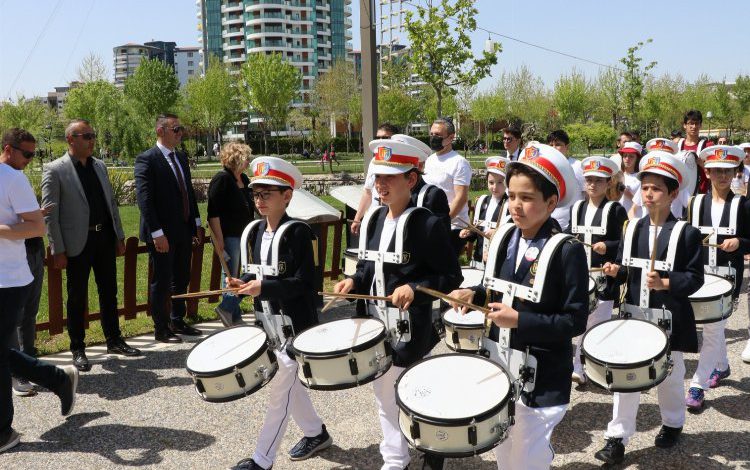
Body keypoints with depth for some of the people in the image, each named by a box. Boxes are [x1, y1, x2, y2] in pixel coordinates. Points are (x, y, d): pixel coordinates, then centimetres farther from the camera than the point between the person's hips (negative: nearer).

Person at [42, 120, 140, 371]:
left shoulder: (99, 166, 10)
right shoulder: (55, 170, -8)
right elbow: (50, 213, -10)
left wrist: (119, 236, 11)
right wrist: (58, 251, -12)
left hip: (104, 237, 5)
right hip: (78, 243, -5)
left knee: (109, 292, 14)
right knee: (77, 298, 6)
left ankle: (114, 341, 27)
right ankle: (78, 349, 18)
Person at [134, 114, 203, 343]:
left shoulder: (181, 158, 12)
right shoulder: (146, 160, -12)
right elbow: (144, 199, -17)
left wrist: (196, 224, 12)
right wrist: (157, 234, -22)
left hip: (184, 231, 8)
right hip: (162, 234, -7)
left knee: (181, 280, 16)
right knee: (161, 283, 4)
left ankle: (178, 322, 31)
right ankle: (161, 329, 15)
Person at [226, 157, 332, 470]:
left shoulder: (298, 232, -18)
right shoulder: (256, 231, 6)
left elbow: (303, 283, -21)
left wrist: (263, 288, -29)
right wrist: (246, 282, -5)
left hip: (295, 324, -8)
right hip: (269, 322, 8)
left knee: (280, 390, -1)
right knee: (289, 384, 19)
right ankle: (316, 433, 39)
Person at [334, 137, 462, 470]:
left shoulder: (428, 224, -17)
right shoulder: (375, 218, 5)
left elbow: (452, 277, -15)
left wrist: (415, 289, -28)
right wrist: (354, 281, -3)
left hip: (410, 327, -7)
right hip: (375, 323, 7)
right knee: (384, 395, 17)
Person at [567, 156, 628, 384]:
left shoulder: (616, 210, -4)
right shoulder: (576, 208, 11)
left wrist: (607, 246, -22)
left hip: (603, 278, -4)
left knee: (599, 322, 1)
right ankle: (579, 367, 17)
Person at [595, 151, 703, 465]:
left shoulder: (687, 233, -9)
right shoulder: (632, 229, 5)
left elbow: (695, 278, -11)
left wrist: (665, 283, -26)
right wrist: (615, 271, -11)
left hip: (669, 318, -3)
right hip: (633, 315, 3)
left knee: (669, 375, 15)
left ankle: (672, 423, 40)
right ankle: (617, 438, 8)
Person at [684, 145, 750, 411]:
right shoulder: (696, 203, 5)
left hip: (727, 276, -3)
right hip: (700, 273, 3)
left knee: (713, 327, -7)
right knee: (715, 325, 18)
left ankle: (697, 386, -3)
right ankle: (722, 366, 41)